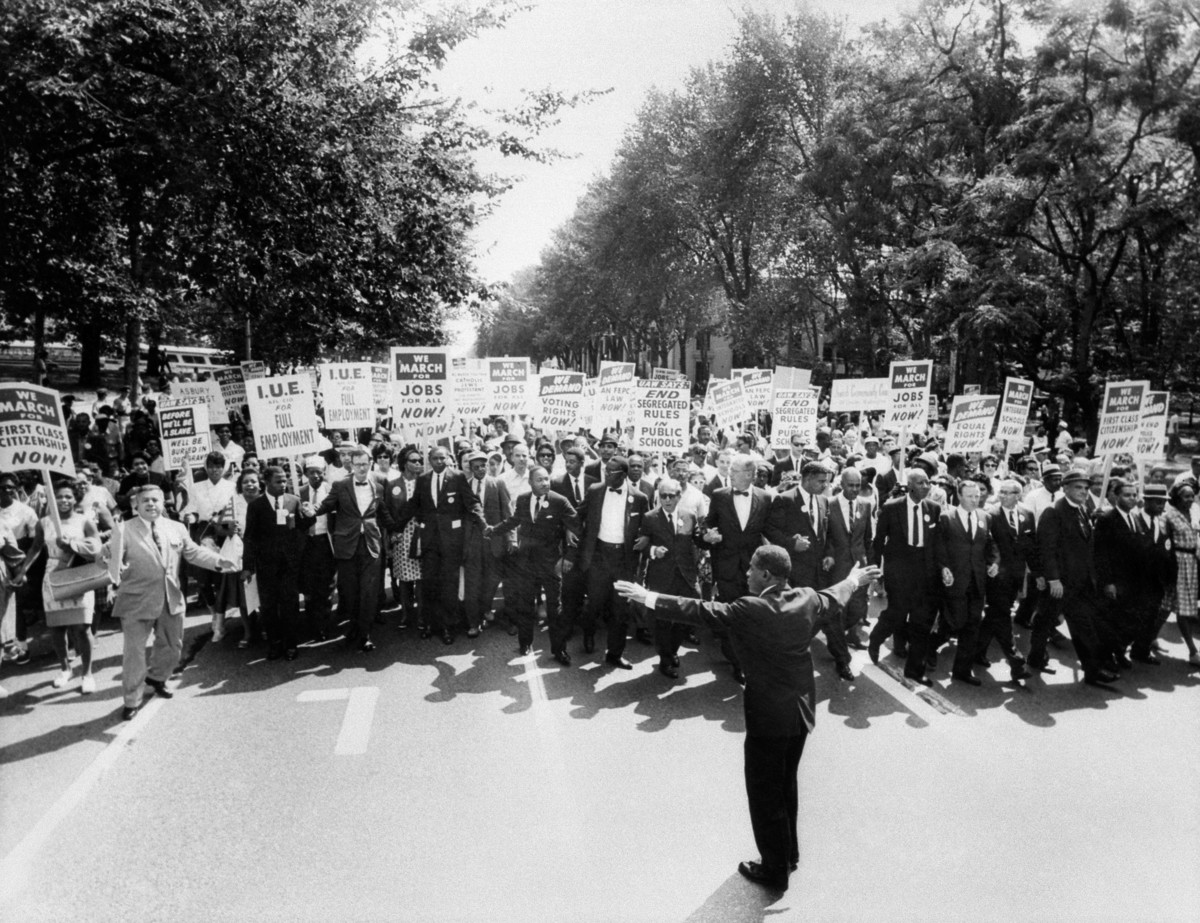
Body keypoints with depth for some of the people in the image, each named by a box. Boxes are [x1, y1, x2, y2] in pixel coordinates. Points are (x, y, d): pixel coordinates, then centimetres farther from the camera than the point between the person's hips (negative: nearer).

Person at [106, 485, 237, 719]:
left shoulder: (177, 528, 6)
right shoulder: (125, 530, -8)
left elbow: (193, 552, 9)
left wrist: (218, 561, -5)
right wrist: (109, 554, -39)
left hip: (171, 599, 5)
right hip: (137, 601, -5)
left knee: (172, 646, 19)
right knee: (134, 650, 1)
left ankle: (156, 677, 47)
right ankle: (132, 700, 16)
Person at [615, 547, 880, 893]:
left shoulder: (751, 610, -23)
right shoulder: (807, 599, -3)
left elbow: (702, 611, -24)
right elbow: (834, 596, 17)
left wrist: (649, 598, -22)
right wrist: (854, 580, 38)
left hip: (769, 715, -7)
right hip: (801, 709, 8)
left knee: (765, 794, 9)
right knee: (786, 786, 24)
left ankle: (775, 870, 21)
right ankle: (789, 854, 39)